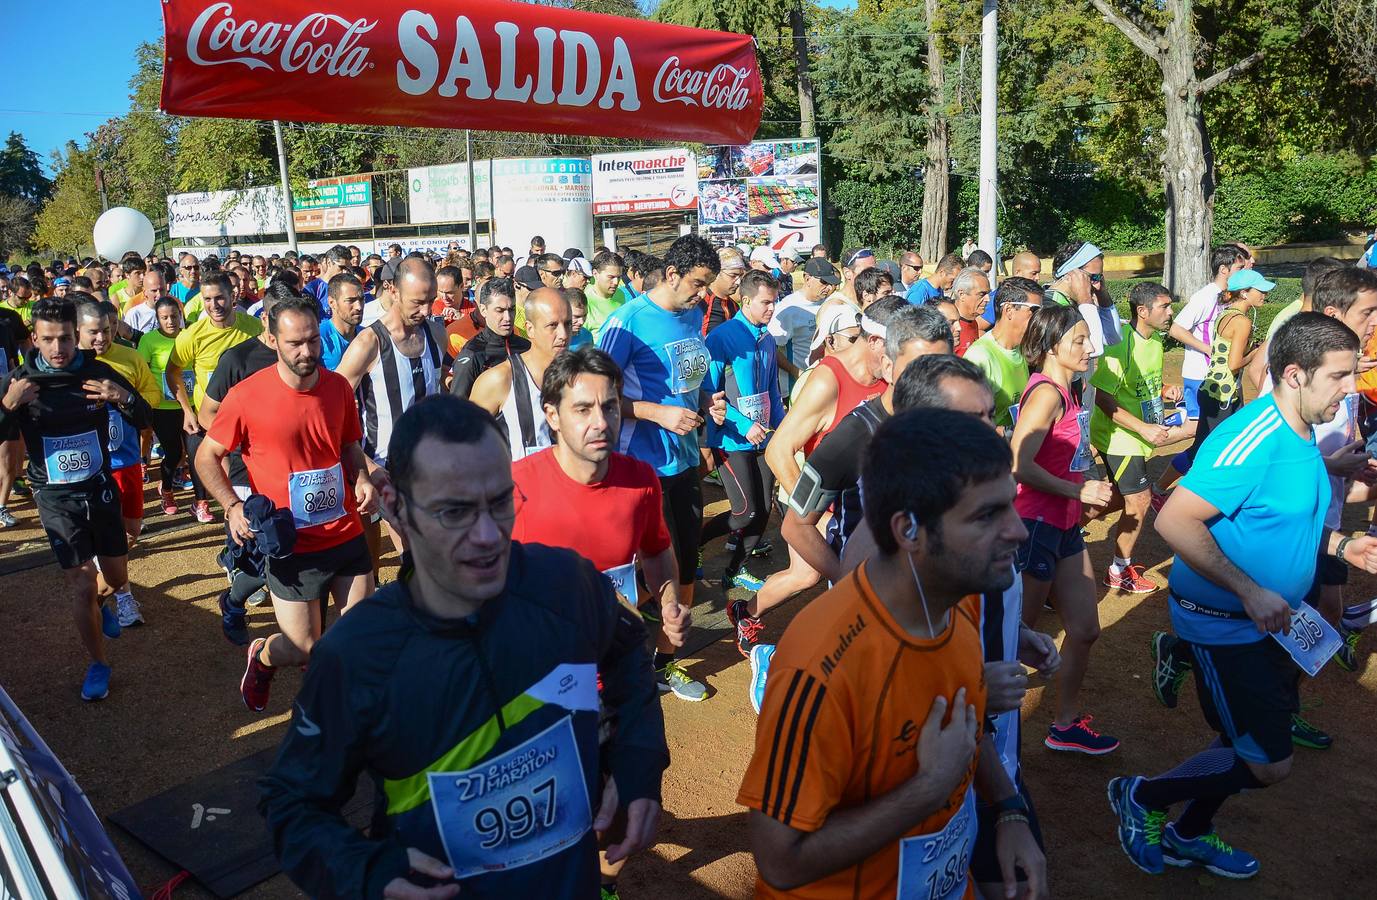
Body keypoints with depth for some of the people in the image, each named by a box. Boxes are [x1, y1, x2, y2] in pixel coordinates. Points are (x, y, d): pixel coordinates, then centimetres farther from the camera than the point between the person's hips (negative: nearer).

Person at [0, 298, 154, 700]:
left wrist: (125, 398, -27)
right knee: (81, 584, -6)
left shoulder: (98, 373, -9)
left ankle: (99, 604, 51)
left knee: (117, 576, 15)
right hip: (56, 498, -2)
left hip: (100, 488, 2)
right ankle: (98, 663, 13)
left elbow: (144, 420, -5)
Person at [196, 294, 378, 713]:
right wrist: (233, 507, -16)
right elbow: (207, 457, -2)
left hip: (347, 534, 4)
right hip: (292, 545, -4)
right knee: (306, 651, 4)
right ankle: (263, 655, 40)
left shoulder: (338, 386, -1)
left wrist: (362, 478, -6)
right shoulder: (246, 396, -13)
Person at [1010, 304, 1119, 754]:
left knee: (1084, 629, 16)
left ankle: (1066, 725, 30)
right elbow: (1019, 464, -27)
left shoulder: (1065, 391, 10)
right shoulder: (1046, 392, -18)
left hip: (1063, 526, 9)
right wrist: (1079, 491, -19)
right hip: (1035, 525, -9)